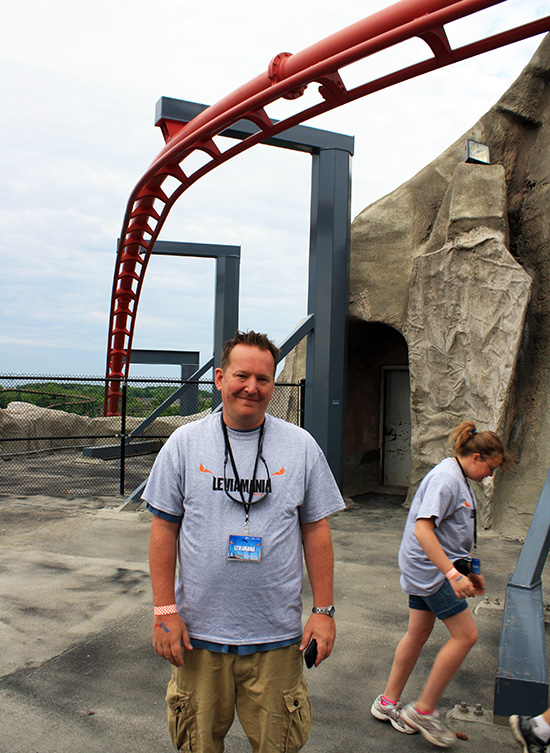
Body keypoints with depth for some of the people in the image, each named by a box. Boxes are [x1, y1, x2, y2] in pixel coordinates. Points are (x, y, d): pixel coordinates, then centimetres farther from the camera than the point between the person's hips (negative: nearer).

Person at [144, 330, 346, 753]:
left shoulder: (301, 446, -1)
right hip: (198, 632, 0)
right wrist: (165, 611, -4)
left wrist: (324, 611, 0)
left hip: (277, 636, 0)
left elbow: (316, 531, 2)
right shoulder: (184, 443, -2)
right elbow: (164, 530, 0)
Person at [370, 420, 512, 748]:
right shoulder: (445, 479, -20)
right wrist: (453, 574, -31)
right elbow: (422, 530, -29)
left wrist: (470, 570, 24)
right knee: (466, 634, -4)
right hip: (431, 569, -10)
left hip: (426, 569, 10)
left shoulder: (460, 479, 13)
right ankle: (424, 710, 7)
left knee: (419, 633, 15)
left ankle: (388, 702, 28)